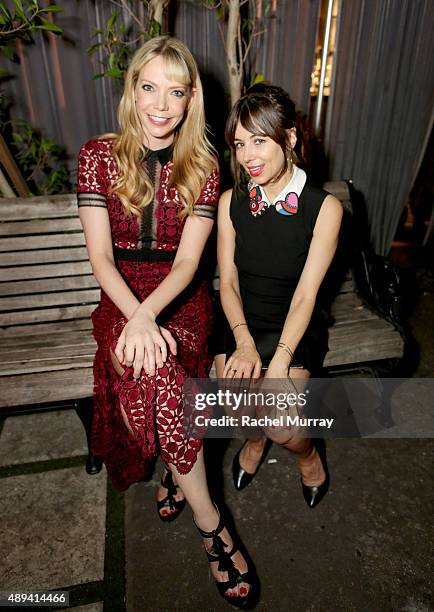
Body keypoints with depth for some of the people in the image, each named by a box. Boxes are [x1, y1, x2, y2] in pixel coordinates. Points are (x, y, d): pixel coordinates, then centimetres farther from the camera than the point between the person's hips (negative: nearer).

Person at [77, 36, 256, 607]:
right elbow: (101, 257, -8)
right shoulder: (98, 155, -1)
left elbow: (186, 263, -9)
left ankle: (172, 471, 0)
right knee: (157, 370, -30)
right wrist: (137, 318, -25)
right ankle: (211, 525, -9)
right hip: (122, 297, 0)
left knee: (150, 368, -31)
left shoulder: (203, 166, 0)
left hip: (181, 299, 0)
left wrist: (149, 315, -27)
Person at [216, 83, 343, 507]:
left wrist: (279, 361, -24)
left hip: (296, 329, -2)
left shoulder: (324, 207, -11)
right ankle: (257, 438, 21)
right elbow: (228, 281, -2)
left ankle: (308, 455, 20)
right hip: (241, 323, 3)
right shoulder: (231, 202, -2)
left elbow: (306, 293, -14)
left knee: (278, 424, -19)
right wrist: (244, 342, -17)